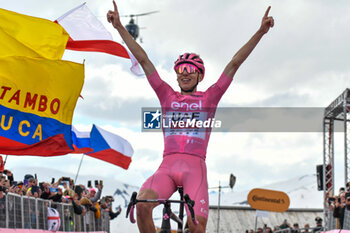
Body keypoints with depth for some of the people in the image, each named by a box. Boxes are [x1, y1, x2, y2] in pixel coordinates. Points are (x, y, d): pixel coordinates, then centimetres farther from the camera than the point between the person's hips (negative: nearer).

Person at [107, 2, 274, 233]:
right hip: (167, 166, 1)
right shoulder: (167, 96, 19)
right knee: (142, 204, -27)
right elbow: (143, 59, 16)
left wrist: (261, 32, 6)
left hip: (194, 168, -1)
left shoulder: (209, 98, 15)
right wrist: (120, 27, 14)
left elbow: (234, 64, 10)